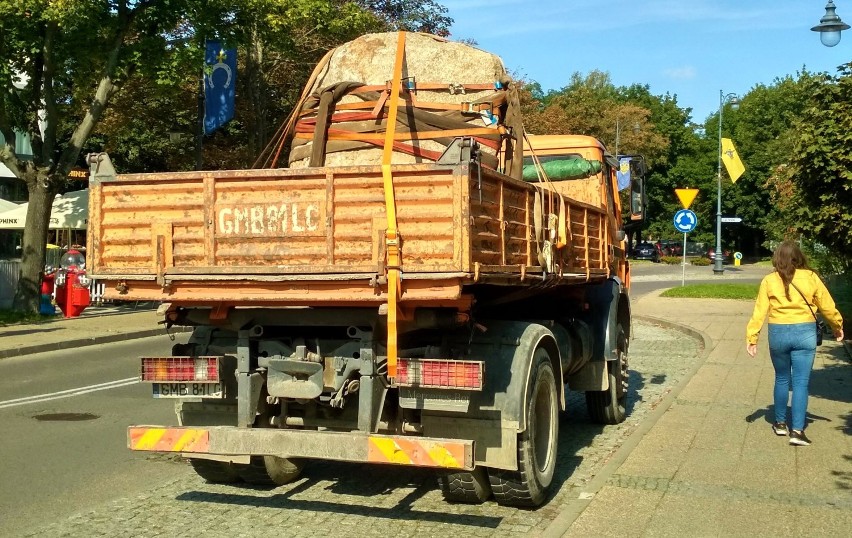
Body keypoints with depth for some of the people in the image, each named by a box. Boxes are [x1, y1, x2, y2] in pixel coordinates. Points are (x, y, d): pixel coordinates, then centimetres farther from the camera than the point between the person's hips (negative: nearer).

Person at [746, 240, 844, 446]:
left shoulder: (769, 281, -2)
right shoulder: (810, 278, -2)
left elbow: (760, 311, -4)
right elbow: (827, 306, 5)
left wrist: (751, 337, -1)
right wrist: (837, 326, 21)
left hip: (778, 333, 1)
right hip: (805, 333, -1)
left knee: (782, 379, 18)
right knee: (801, 382, 2)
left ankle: (780, 423, 28)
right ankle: (797, 430, -3)